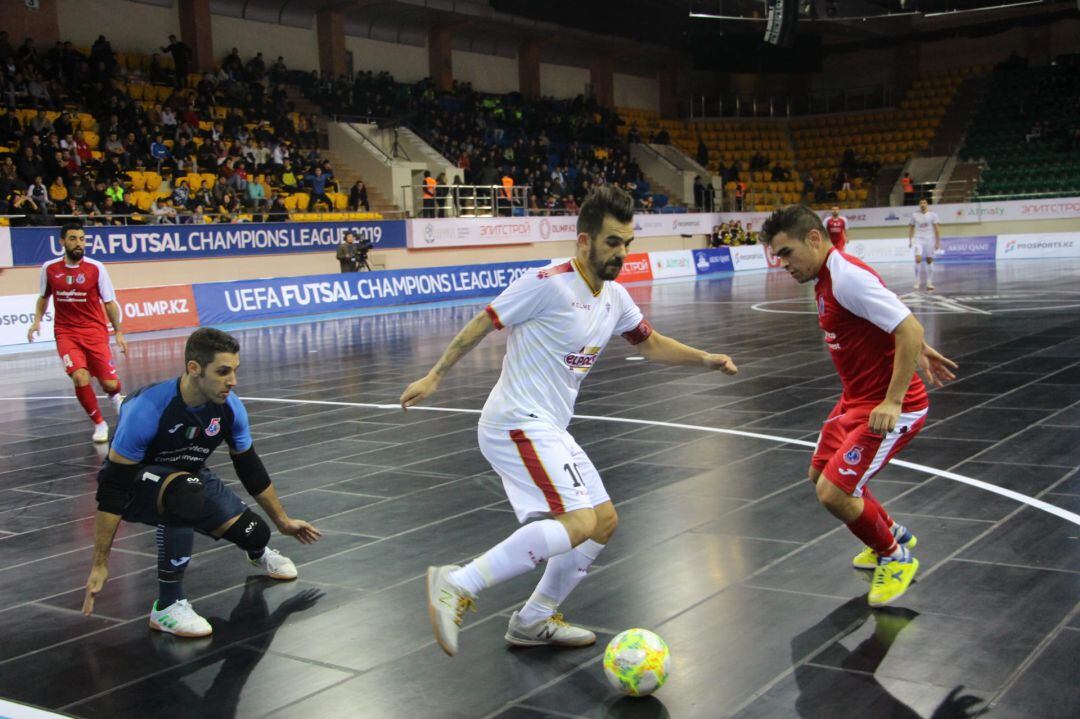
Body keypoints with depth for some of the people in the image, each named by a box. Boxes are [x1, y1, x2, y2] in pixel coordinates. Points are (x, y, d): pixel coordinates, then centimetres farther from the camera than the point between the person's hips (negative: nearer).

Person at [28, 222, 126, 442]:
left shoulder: (96, 268, -6)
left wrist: (118, 332, -2)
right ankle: (99, 424, -1)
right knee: (80, 377, -22)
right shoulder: (49, 268, 0)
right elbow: (43, 297, 18)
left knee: (109, 384, -4)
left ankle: (115, 397, 38)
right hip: (66, 332, 1)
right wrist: (37, 320, 3)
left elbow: (109, 302, 1)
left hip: (95, 331, 0)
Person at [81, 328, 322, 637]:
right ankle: (167, 606, -26)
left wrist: (282, 521, 10)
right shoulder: (147, 410, -34)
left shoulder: (230, 407, -17)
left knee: (253, 533, -8)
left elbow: (250, 468, 1)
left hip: (189, 479, 6)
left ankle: (257, 551, 35)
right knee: (185, 492, -40)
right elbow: (112, 488, -29)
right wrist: (100, 565, -28)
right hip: (134, 484, -6)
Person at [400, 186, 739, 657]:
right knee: (579, 521, -23)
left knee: (604, 521, 12)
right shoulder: (548, 284, -15)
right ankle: (457, 586, -19)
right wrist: (434, 376, -5)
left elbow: (651, 344, 24)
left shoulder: (614, 298, 10)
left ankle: (534, 621, 23)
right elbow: (483, 323, -8)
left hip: (548, 430, 9)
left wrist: (705, 359, 9)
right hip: (517, 424, -9)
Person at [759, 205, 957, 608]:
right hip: (856, 401, 11)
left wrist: (893, 402, -30)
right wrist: (920, 351, 24)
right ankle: (893, 536, 40)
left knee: (834, 493, -14)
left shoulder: (847, 277, -24)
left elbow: (909, 328, -29)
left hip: (888, 410, -11)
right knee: (820, 475, 19)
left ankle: (896, 558, 13)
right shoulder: (827, 278, 7)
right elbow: (891, 315, 21)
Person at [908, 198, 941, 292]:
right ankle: (917, 280, -7)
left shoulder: (932, 215, -2)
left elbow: (936, 228, 0)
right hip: (918, 239, 0)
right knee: (918, 259, -18)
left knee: (929, 260, 5)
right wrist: (910, 240, 5)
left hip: (929, 239, 0)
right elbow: (911, 227, 11)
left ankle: (929, 282, 12)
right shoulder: (914, 215, 1)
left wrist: (938, 242, -4)